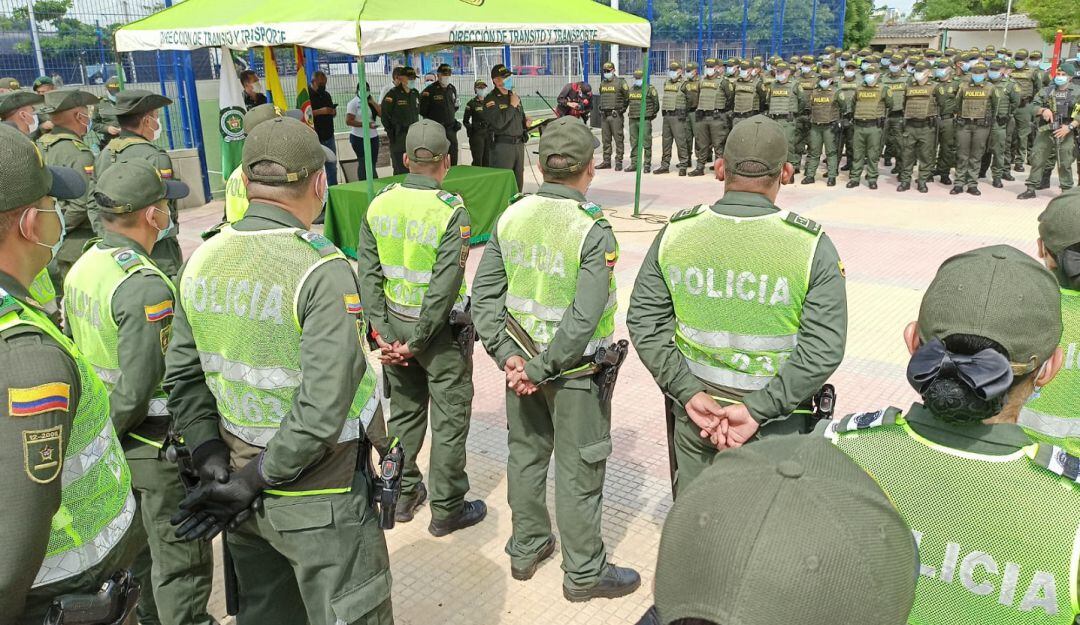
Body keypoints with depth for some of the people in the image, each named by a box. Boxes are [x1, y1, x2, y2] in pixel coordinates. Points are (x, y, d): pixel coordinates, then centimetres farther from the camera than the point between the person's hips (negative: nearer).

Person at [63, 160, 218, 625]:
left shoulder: (81, 269, 3)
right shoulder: (145, 286, -25)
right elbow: (137, 387, -26)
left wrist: (97, 434, 15)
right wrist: (111, 430, -8)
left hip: (115, 440, 9)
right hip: (157, 444, -9)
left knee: (137, 547, 24)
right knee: (179, 560, 6)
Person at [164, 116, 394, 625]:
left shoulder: (202, 260, 0)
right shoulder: (324, 269, -21)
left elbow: (182, 377, 4)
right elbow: (325, 408, -25)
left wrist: (210, 459, 2)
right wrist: (251, 484, -15)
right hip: (317, 498, -7)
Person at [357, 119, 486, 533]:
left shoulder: (380, 204, -2)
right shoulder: (451, 210, -17)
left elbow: (368, 274, -4)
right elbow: (445, 285, -21)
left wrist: (383, 333, -3)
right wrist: (417, 342, -15)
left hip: (394, 322, 5)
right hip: (439, 328, -5)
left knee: (404, 410, 20)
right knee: (450, 417, 9)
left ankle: (403, 494, 33)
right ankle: (447, 509, 20)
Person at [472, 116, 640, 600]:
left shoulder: (511, 217, -4)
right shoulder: (594, 230, -20)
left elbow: (484, 296, -5)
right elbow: (585, 319, -25)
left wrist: (508, 355, -8)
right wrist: (540, 370, -17)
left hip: (521, 358, 5)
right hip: (575, 369, -5)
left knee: (526, 454, 20)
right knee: (578, 471, 9)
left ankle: (526, 549, 38)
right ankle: (584, 573, 25)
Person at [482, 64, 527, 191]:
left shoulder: (514, 96, 16)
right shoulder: (490, 99, -8)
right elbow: (498, 122, -22)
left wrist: (526, 123, 5)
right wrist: (512, 105, -13)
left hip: (519, 143, 7)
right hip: (502, 145, -7)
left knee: (518, 180, 13)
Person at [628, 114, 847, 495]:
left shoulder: (676, 233, -6)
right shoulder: (812, 246, -13)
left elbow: (643, 320, -6)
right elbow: (824, 349, -19)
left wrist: (687, 391, -9)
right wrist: (757, 410, -18)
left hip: (693, 411, 2)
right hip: (776, 425, -2)